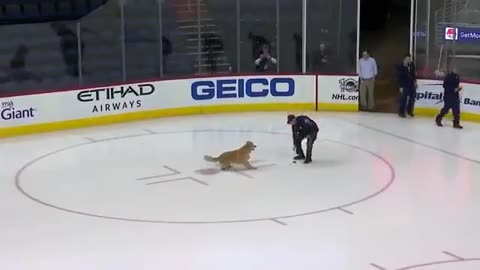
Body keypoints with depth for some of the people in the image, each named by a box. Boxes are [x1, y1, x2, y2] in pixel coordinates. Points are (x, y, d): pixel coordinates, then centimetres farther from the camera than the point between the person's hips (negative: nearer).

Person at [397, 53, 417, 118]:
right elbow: (400, 77, -13)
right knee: (404, 99, -2)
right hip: (405, 85, -5)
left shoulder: (412, 65, -1)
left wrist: (415, 81, 11)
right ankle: (401, 112, 11)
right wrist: (401, 87, -13)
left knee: (412, 99, 11)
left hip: (412, 85, 5)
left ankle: (409, 111, 27)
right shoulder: (401, 67, -15)